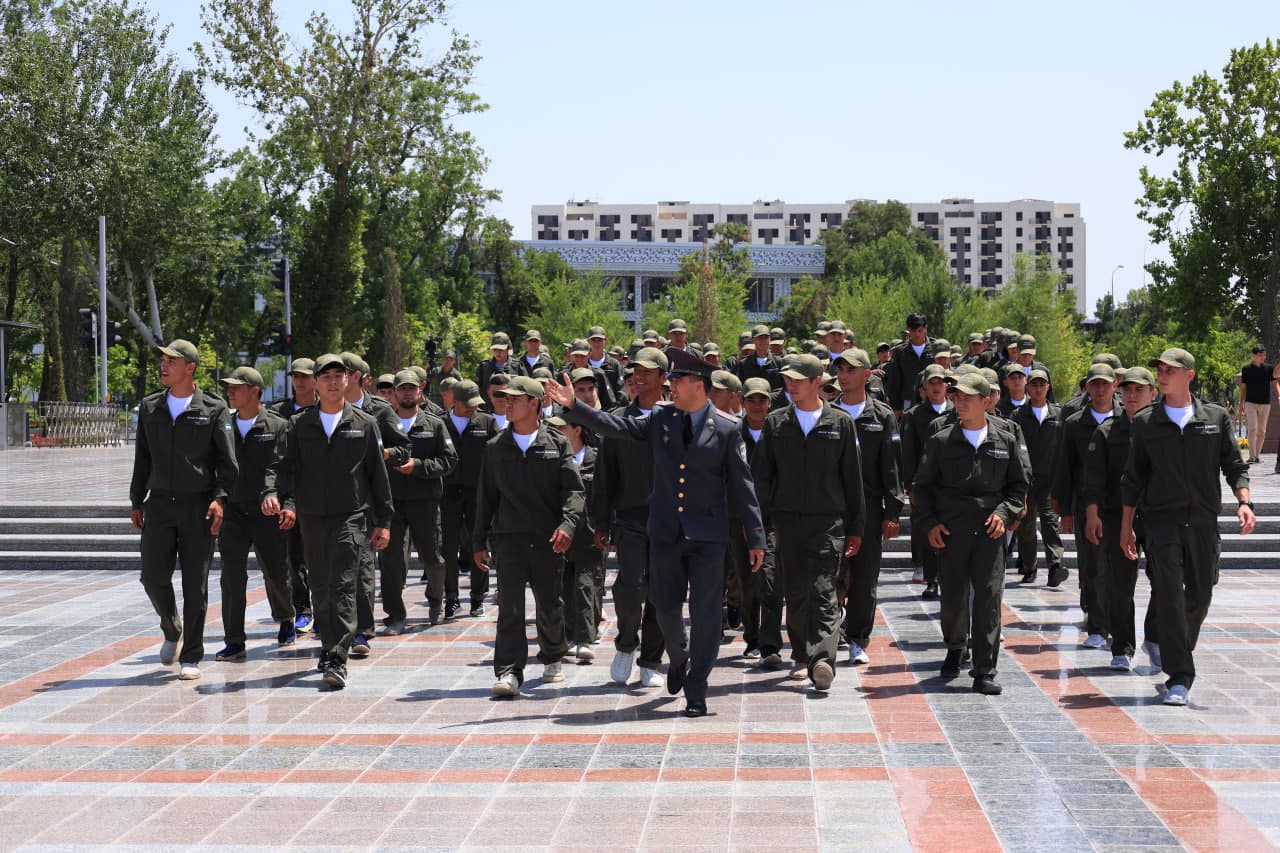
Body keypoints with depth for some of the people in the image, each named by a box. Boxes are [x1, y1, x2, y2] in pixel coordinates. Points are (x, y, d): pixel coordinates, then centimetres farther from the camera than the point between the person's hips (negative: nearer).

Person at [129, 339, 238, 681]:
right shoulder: (150, 407, 10)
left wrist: (220, 498, -15)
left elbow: (228, 460, -3)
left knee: (195, 584, 0)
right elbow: (142, 458, 15)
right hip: (159, 503, 3)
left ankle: (191, 657, 9)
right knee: (153, 576, -5)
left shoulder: (214, 409, -2)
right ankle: (172, 630, 24)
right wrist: (136, 502, 14)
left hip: (198, 506, -3)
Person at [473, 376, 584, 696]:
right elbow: (486, 497, 14)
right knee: (510, 605, -11)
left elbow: (573, 489, -1)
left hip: (548, 538, -1)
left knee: (550, 605, 10)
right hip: (509, 537, 1)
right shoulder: (496, 448, 10)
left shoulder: (557, 444, 3)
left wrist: (567, 524, -18)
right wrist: (479, 541, 11)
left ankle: (552, 658, 35)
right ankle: (509, 673, -14)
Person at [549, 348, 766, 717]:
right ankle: (678, 658, 42)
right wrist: (573, 406, -10)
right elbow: (615, 426, 2)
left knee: (704, 614, -2)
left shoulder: (727, 430, -2)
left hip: (707, 536, -3)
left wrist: (755, 538, -1)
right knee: (666, 606, 12)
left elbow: (741, 486, 0)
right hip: (665, 532, 3)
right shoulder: (660, 420, 6)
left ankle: (696, 691, 5)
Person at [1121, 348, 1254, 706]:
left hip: (1203, 519, 2)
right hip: (1162, 519, -1)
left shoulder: (1215, 417, 7)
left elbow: (1234, 464, 9)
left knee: (1201, 595, 8)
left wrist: (1243, 501, -9)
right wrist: (1126, 526, 9)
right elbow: (1133, 478, 11)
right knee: (1170, 593, -12)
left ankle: (1177, 655, 34)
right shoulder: (1145, 422, 6)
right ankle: (1179, 678, -11)